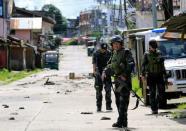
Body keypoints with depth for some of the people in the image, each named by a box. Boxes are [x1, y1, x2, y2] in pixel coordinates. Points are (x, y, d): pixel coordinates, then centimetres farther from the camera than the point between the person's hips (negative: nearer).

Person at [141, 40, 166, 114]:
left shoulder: (159, 53, 12)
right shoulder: (147, 54, 2)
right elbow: (144, 65, -3)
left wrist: (164, 73, 17)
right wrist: (143, 75, -13)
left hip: (159, 75, 3)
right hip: (151, 76, -3)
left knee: (161, 92, -3)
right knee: (152, 93, -1)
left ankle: (157, 102, 23)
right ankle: (154, 109, 3)